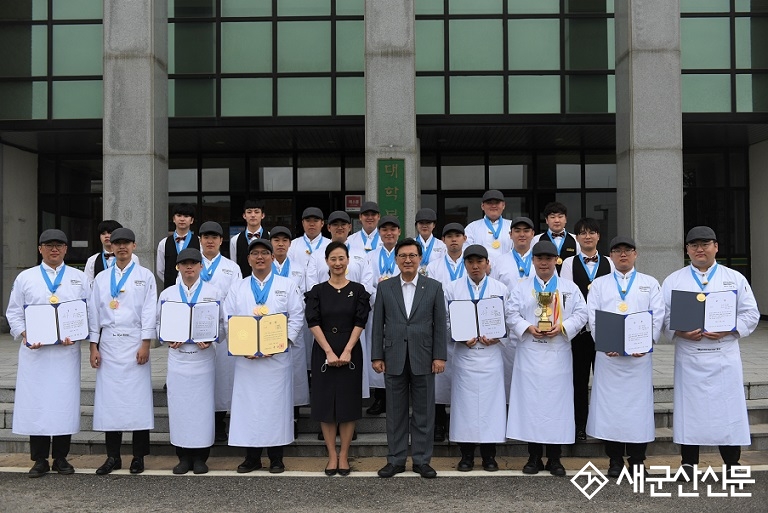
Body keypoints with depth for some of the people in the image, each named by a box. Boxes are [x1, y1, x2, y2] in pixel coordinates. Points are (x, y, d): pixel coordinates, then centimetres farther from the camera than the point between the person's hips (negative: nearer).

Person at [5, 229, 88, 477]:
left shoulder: (79, 278, 10)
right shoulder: (25, 278, 9)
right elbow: (14, 312, 8)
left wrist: (76, 335, -10)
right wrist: (24, 335, -8)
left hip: (67, 350, 0)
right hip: (35, 351, 0)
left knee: (65, 401, 2)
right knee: (36, 403, 1)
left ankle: (61, 457, 14)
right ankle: (40, 459, 11)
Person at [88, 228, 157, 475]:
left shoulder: (145, 276, 4)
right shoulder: (101, 278, 12)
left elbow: (149, 311, -1)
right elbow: (94, 313, 11)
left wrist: (145, 345, -8)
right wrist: (93, 347, 4)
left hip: (134, 343, -2)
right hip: (108, 344, 3)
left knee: (137, 398, -1)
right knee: (109, 399, 3)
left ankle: (138, 457, 8)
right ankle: (112, 456, 13)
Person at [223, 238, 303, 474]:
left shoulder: (287, 285, 7)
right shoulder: (238, 289, 12)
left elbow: (296, 317, 1)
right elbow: (229, 321, 7)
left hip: (277, 356, -2)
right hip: (246, 359, 2)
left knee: (276, 404, 1)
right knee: (248, 404, 3)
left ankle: (276, 458, 11)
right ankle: (252, 457, 14)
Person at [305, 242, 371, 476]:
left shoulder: (358, 290, 4)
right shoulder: (317, 291, 4)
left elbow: (360, 322, -3)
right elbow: (313, 323, -4)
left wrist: (347, 351, -14)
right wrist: (329, 352, -13)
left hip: (350, 352, 0)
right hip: (323, 352, 1)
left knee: (348, 401, 3)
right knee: (325, 401, 3)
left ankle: (343, 455, 13)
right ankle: (332, 455, 13)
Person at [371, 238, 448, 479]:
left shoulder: (434, 287, 3)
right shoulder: (384, 287, 5)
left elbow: (440, 324, 2)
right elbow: (378, 325, 5)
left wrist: (440, 356, -3)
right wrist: (377, 356, 0)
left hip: (423, 359, 0)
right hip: (394, 359, 1)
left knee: (424, 412, 6)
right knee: (396, 413, 8)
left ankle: (422, 460, 17)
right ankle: (396, 460, 18)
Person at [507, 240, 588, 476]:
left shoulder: (570, 288, 9)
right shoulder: (522, 288, 10)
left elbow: (581, 314, 4)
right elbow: (513, 315, 5)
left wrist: (562, 327, -11)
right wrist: (528, 327, -12)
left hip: (558, 355, 0)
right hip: (530, 354, 0)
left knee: (557, 402, 1)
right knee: (530, 402, 1)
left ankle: (555, 459, 11)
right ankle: (534, 457, 11)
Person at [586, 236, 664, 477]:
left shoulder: (650, 283, 12)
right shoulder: (599, 284, 12)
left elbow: (658, 315, 3)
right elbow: (592, 316, 3)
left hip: (640, 353, 0)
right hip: (608, 354, 0)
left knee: (639, 403, 1)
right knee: (610, 403, 0)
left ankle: (637, 459, 12)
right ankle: (615, 459, 10)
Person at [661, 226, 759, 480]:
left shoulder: (735, 279, 8)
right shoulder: (673, 281, 7)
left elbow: (750, 314, 4)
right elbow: (663, 316, 4)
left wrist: (728, 330, -12)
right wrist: (680, 332, -14)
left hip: (725, 357, 0)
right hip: (689, 357, 0)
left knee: (728, 409, 3)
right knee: (689, 408, 3)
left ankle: (732, 464, 16)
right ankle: (688, 464, 14)